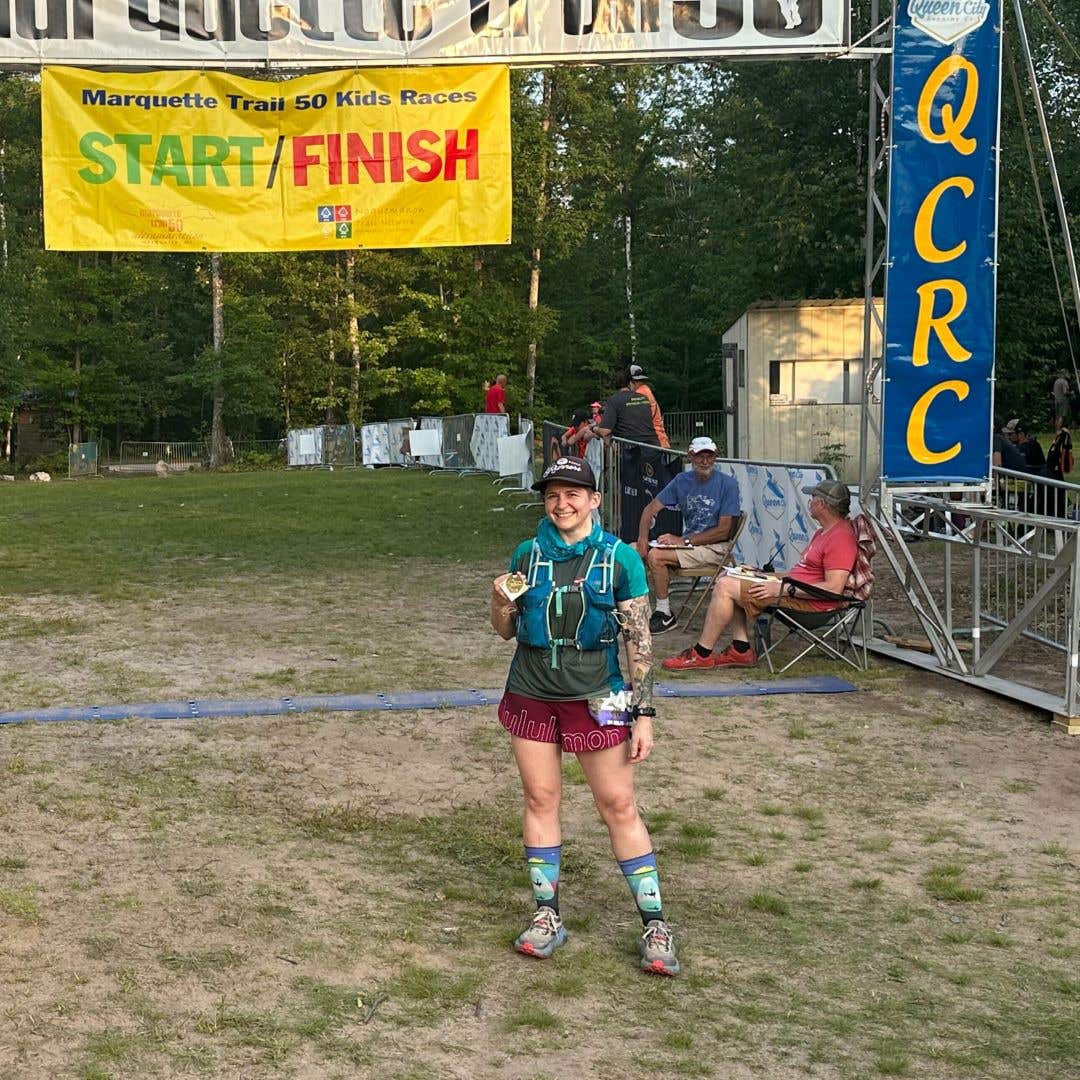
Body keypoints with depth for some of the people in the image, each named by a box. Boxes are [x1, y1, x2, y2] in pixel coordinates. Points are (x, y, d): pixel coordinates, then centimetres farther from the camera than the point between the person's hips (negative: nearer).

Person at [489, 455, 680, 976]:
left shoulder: (620, 558, -6)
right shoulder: (528, 555, 3)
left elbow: (639, 640, -5)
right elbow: (506, 630, 12)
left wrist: (644, 713, -9)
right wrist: (501, 601, -11)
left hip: (595, 699, -3)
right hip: (532, 695, 3)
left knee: (618, 805, -1)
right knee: (540, 798, 8)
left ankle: (655, 924, 6)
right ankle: (547, 916, 19)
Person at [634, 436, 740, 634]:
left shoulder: (727, 483, -11)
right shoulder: (682, 480, 7)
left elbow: (723, 531, -14)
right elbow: (651, 508, 8)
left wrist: (683, 541, -17)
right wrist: (642, 538, -11)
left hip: (715, 548, -7)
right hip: (688, 542, 7)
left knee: (656, 556, -25)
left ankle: (665, 614, -12)